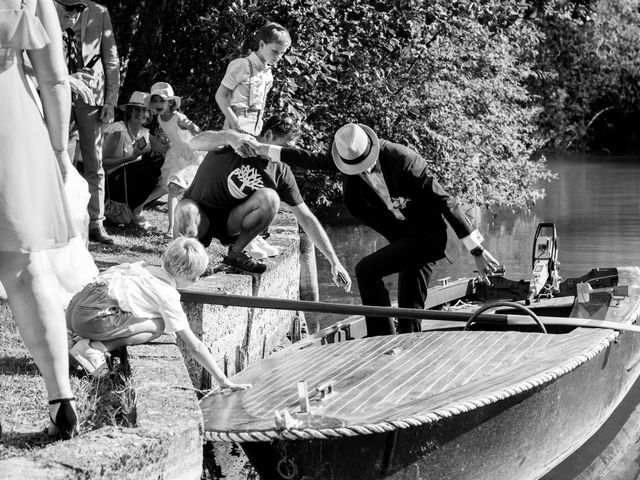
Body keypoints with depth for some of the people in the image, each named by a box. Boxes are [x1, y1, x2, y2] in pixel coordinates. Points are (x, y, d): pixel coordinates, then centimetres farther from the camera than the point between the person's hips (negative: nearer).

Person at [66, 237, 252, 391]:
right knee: (157, 327, -5)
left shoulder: (146, 268, 18)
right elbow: (195, 346, -4)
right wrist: (223, 381, 0)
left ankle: (88, 343, 3)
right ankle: (96, 347, -14)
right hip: (94, 317, -9)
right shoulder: (167, 295, -4)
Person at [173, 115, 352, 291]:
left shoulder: (281, 172, -6)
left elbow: (306, 218, -4)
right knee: (186, 212, -41)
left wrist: (334, 261, -9)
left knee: (270, 197, -26)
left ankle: (236, 252, -6)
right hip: (200, 217, -3)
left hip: (231, 223, 3)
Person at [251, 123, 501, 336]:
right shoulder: (349, 155, -5)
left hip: (428, 235, -8)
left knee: (366, 269, -21)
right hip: (406, 238, 8)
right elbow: (313, 160, 10)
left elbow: (443, 200, -22)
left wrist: (477, 251, -21)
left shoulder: (400, 158, -24)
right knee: (409, 310, 7)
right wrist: (263, 150, 12)